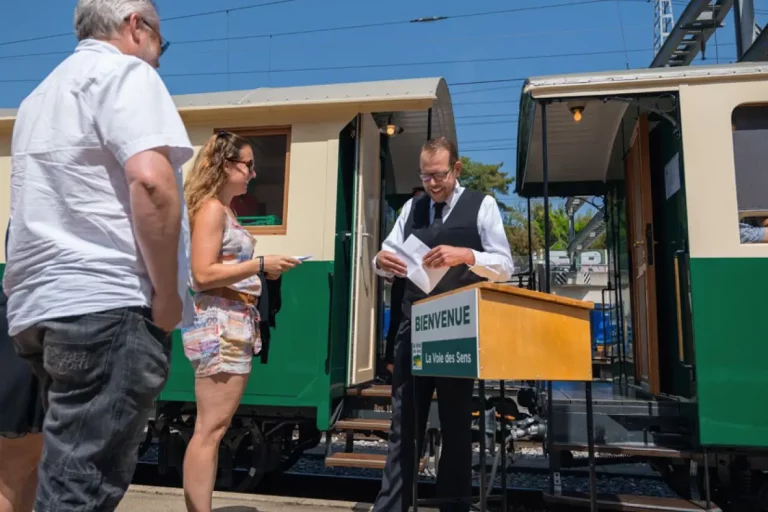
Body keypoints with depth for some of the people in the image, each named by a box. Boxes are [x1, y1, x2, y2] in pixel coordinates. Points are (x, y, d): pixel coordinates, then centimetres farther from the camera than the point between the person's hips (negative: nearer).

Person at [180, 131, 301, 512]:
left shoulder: (225, 211, 18)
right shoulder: (211, 209, -9)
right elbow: (203, 274, -18)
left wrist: (263, 271, 8)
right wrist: (261, 265, -15)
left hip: (236, 326, 10)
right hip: (218, 325, -10)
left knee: (213, 429, 12)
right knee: (210, 429, -6)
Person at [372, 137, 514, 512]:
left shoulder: (482, 205, 1)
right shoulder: (412, 208, 13)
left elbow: (505, 267, -5)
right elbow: (386, 258, 11)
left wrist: (465, 255, -23)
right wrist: (381, 261, -12)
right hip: (413, 327, 3)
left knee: (456, 423, 10)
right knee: (403, 423, 6)